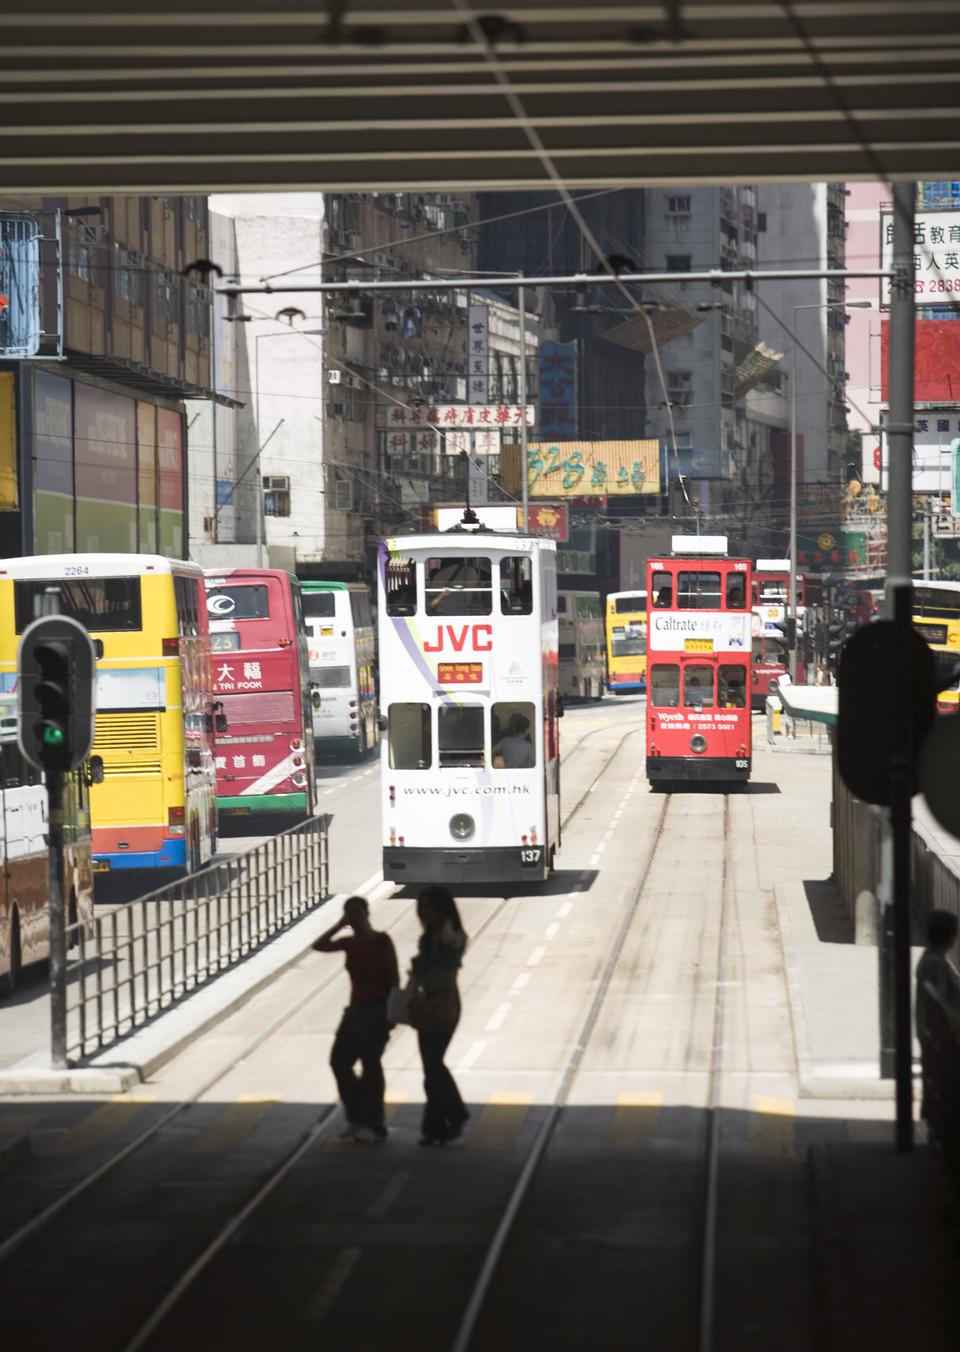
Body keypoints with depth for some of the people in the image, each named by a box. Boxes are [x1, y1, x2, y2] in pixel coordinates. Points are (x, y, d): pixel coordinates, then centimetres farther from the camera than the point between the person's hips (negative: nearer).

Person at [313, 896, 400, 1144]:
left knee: (370, 1064, -6)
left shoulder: (381, 941, -9)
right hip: (355, 1009, 7)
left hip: (377, 1010, -7)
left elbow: (394, 977, -9)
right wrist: (340, 925, -3)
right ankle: (357, 1117, 14)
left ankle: (372, 1124, 2)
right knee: (339, 1061, 3)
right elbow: (319, 946, -1)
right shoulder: (349, 944, 9)